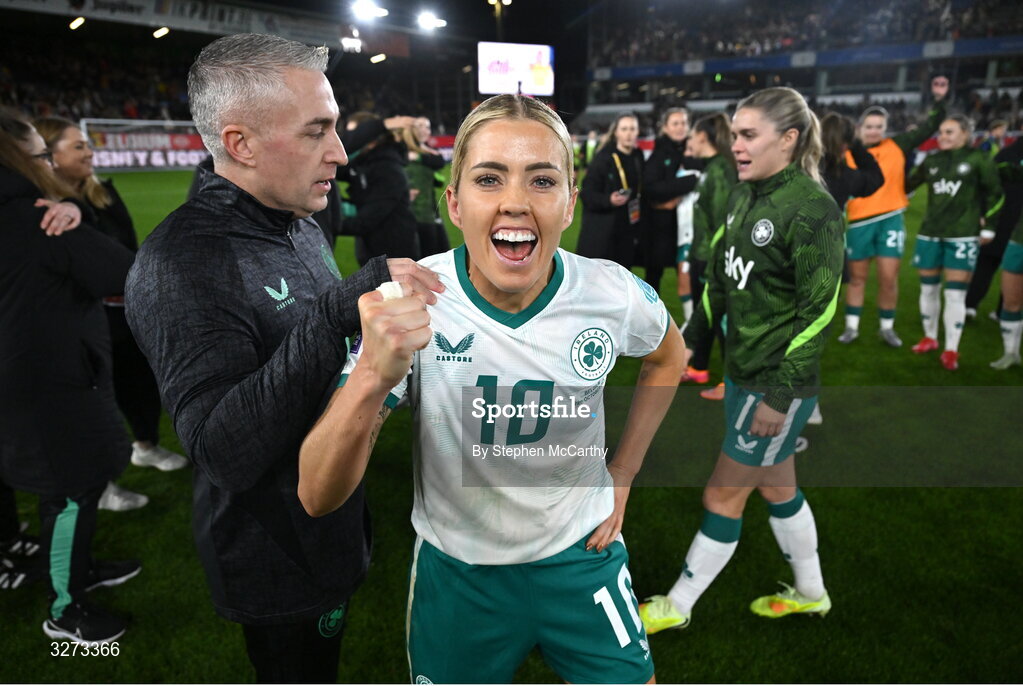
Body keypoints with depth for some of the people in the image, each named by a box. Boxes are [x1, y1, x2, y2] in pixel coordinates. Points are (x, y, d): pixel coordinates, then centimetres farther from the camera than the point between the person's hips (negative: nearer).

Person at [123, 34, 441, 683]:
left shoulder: (301, 227, 3)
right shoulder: (182, 264, -27)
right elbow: (225, 453, -37)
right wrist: (335, 314, -43)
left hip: (333, 527, 8)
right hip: (279, 564, -8)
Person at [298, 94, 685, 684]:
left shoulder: (614, 295, -18)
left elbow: (668, 354, 8)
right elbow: (319, 498, -27)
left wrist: (623, 471, 2)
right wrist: (373, 375, -45)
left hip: (579, 554, 1)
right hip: (457, 570, 0)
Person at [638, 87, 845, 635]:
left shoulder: (813, 209, -19)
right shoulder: (745, 194, 5)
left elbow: (819, 309, -19)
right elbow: (719, 276, 13)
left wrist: (780, 394, -19)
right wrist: (691, 339, 12)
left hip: (779, 382, -8)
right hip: (741, 369, 8)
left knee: (723, 497, 5)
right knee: (777, 487, 22)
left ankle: (676, 608, 24)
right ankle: (810, 593, 43)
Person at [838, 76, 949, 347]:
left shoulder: (898, 146, 5)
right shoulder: (848, 156, 0)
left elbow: (929, 127, 9)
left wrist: (940, 100, -1)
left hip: (891, 220, 1)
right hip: (859, 222, -1)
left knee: (889, 278, 2)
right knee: (857, 277, 9)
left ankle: (887, 327, 18)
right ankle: (852, 327, 20)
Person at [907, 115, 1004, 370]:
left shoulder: (978, 160, -3)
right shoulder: (931, 162, 7)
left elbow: (995, 194, 2)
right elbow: (907, 184, 17)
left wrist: (989, 227, 1)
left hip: (962, 236, -4)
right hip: (930, 234, 4)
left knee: (956, 294, -5)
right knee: (928, 289, 11)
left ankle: (951, 350, 4)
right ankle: (930, 338, 28)